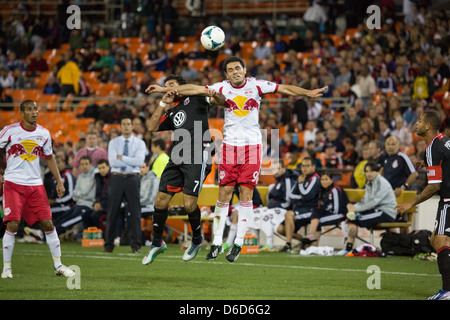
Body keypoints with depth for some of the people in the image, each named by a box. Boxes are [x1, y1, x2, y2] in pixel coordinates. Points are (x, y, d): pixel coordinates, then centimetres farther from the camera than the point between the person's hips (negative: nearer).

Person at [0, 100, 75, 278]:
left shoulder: (44, 133, 7)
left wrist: (59, 181, 13)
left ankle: (58, 265, 10)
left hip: (36, 185, 3)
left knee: (48, 223, -1)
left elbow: (49, 158, 19)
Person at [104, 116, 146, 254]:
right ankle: (109, 244, 8)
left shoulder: (139, 143, 4)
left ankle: (136, 245, 2)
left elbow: (139, 161, -11)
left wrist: (122, 157, -11)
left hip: (132, 179, 0)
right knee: (112, 211, 1)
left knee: (135, 211, -2)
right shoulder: (113, 143, 5)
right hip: (117, 178, 0)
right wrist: (131, 161, -10)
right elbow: (113, 162, -9)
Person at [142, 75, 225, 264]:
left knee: (189, 204, -12)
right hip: (177, 158, 6)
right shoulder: (171, 113, 24)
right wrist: (163, 104, 4)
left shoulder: (195, 97, 10)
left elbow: (221, 101, 0)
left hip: (198, 158, -6)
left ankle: (197, 239, 13)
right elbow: (152, 127, 11)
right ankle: (157, 243, 14)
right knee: (161, 200, -1)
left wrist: (214, 94, -24)